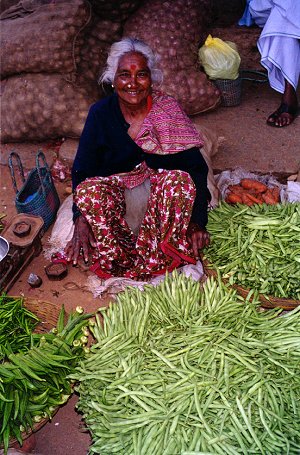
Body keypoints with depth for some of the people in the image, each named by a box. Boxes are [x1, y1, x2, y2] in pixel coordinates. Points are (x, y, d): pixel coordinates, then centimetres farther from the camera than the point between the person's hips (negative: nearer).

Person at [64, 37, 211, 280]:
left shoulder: (168, 110, -13)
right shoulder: (100, 113, -10)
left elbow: (196, 166, -12)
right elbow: (82, 170, -7)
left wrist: (197, 221, -22)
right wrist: (81, 221, -21)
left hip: (159, 181, 0)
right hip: (116, 183, 1)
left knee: (180, 180, -33)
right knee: (89, 190, -31)